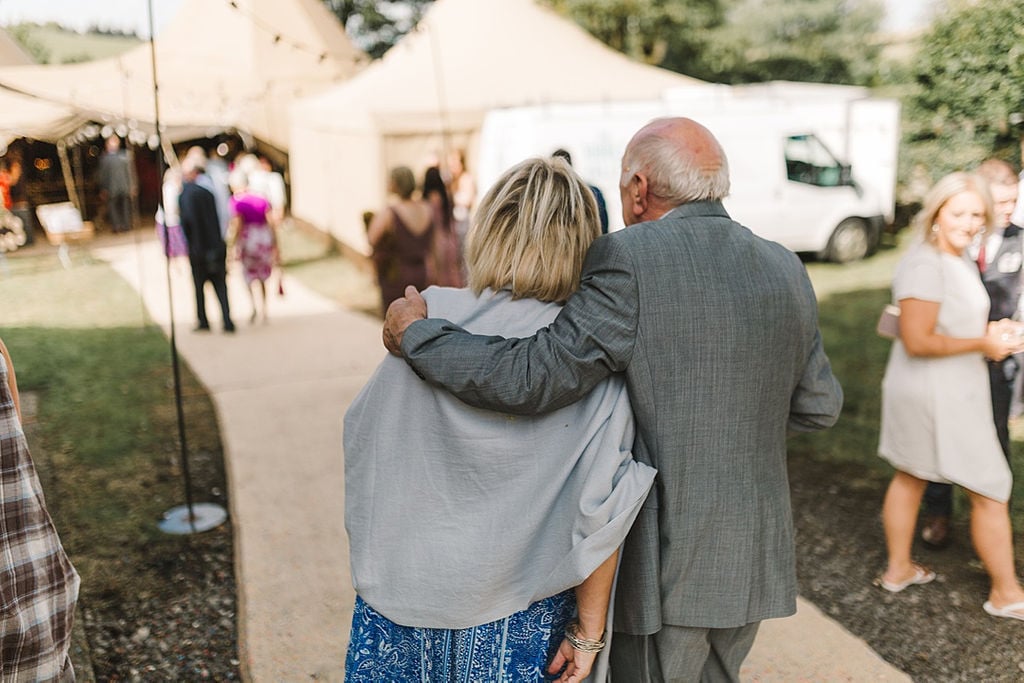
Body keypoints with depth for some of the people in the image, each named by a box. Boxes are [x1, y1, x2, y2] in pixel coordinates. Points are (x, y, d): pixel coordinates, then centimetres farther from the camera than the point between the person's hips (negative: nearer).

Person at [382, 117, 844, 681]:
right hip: (752, 565, 6)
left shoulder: (631, 260, -17)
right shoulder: (786, 268, 3)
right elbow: (819, 406, 11)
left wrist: (414, 332, -9)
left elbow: (531, 379, -21)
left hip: (663, 569, -6)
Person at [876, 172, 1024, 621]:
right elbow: (917, 340, -26)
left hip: (951, 389, 10)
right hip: (938, 394, -10)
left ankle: (898, 569, 33)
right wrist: (983, 343, -17)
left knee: (910, 477, 18)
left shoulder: (956, 259, 10)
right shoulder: (926, 264, -22)